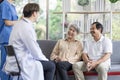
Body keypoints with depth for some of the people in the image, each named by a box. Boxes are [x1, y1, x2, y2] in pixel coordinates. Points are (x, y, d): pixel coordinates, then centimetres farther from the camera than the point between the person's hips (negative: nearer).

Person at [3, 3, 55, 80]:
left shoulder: (19, 24, 9)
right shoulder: (27, 28, -21)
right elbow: (35, 52, -19)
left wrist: (44, 58, 13)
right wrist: (45, 59, -1)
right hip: (21, 63, -10)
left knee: (47, 63, 21)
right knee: (51, 65, -1)